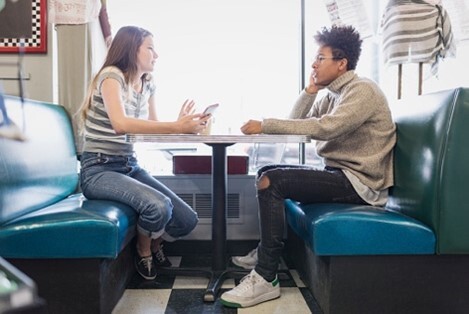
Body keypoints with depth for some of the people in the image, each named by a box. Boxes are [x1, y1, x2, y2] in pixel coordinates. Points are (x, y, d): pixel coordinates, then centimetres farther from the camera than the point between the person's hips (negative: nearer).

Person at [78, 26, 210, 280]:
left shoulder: (147, 83, 11)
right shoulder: (111, 75, -13)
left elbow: (153, 127, 7)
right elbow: (120, 124, -30)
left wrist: (181, 124, -12)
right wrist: (177, 127, -33)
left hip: (130, 166, 7)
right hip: (99, 169, -7)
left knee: (187, 220, -7)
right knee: (159, 206, -31)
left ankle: (155, 243, 26)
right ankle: (144, 252, 2)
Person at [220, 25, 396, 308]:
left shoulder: (362, 90, -13)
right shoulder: (332, 95, 15)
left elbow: (326, 127, -29)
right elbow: (298, 123, 11)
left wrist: (265, 125, -28)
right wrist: (310, 90, 0)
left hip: (359, 181, -10)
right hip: (340, 174, 10)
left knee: (271, 181, -22)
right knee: (267, 172, 14)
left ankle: (266, 278, -20)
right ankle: (266, 252, 19)